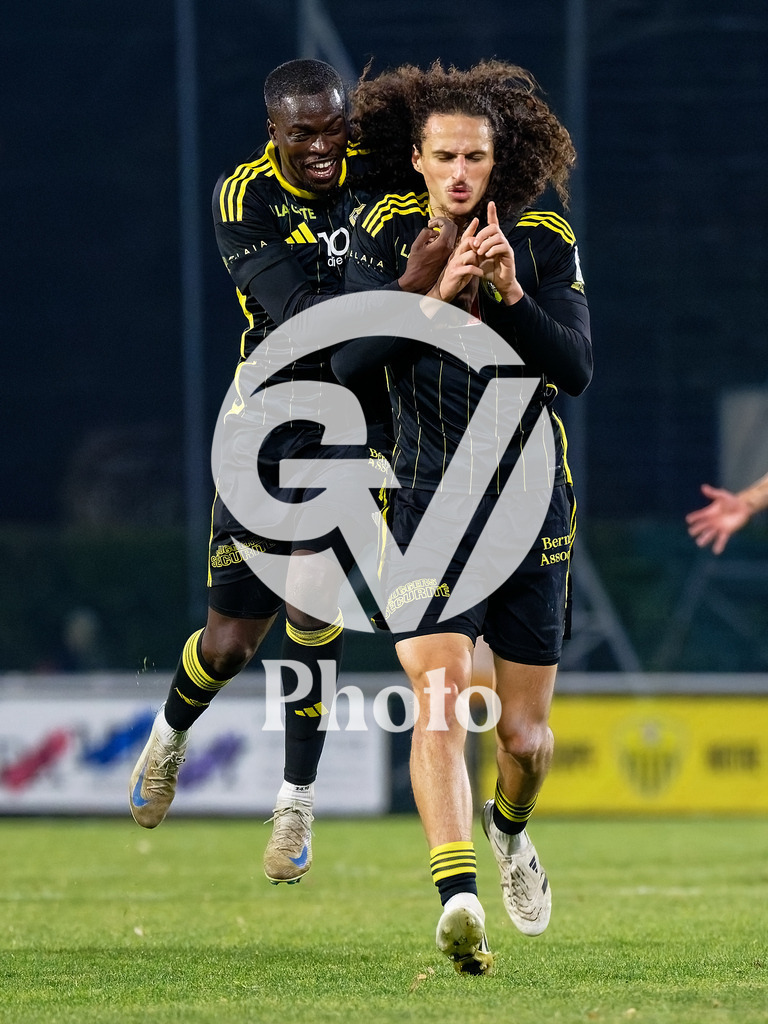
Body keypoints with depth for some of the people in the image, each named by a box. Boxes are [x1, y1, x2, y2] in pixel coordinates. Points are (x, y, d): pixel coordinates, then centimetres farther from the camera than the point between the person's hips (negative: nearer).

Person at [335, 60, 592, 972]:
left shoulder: (544, 241, -2)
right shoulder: (386, 231, -4)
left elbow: (576, 371, -11)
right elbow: (349, 359, -16)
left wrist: (510, 297, -26)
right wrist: (438, 295, -28)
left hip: (531, 509, 2)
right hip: (427, 502, -2)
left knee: (525, 735, 8)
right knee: (439, 694, -23)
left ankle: (510, 828, 42)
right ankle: (457, 894, -33)